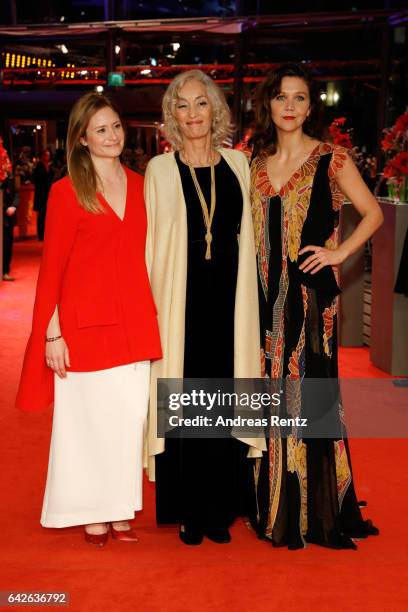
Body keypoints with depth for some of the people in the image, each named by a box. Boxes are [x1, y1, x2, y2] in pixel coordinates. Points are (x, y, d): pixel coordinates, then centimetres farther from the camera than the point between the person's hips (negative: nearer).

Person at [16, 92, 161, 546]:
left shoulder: (138, 185, 10)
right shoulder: (67, 190, -3)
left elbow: (146, 254, 14)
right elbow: (52, 266, -5)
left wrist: (152, 318, 8)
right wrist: (51, 333, -10)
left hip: (135, 321, 4)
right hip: (86, 321, -4)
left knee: (130, 416, 7)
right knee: (88, 418, 4)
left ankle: (120, 509, 21)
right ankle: (92, 513, 19)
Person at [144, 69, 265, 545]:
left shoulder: (237, 163, 8)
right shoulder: (160, 169, 1)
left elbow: (245, 236, 12)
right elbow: (149, 244, 0)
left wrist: (243, 302, 7)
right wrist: (150, 305, -6)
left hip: (228, 303, 2)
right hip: (181, 303, -2)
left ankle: (219, 509, 18)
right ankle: (188, 512, 15)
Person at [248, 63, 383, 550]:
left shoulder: (331, 159, -2)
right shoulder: (255, 162, 10)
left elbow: (373, 213, 2)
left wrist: (338, 252, -8)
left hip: (309, 294, -4)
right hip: (264, 295, 4)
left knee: (307, 393, -3)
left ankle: (314, 511, 10)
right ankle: (273, 505, 22)